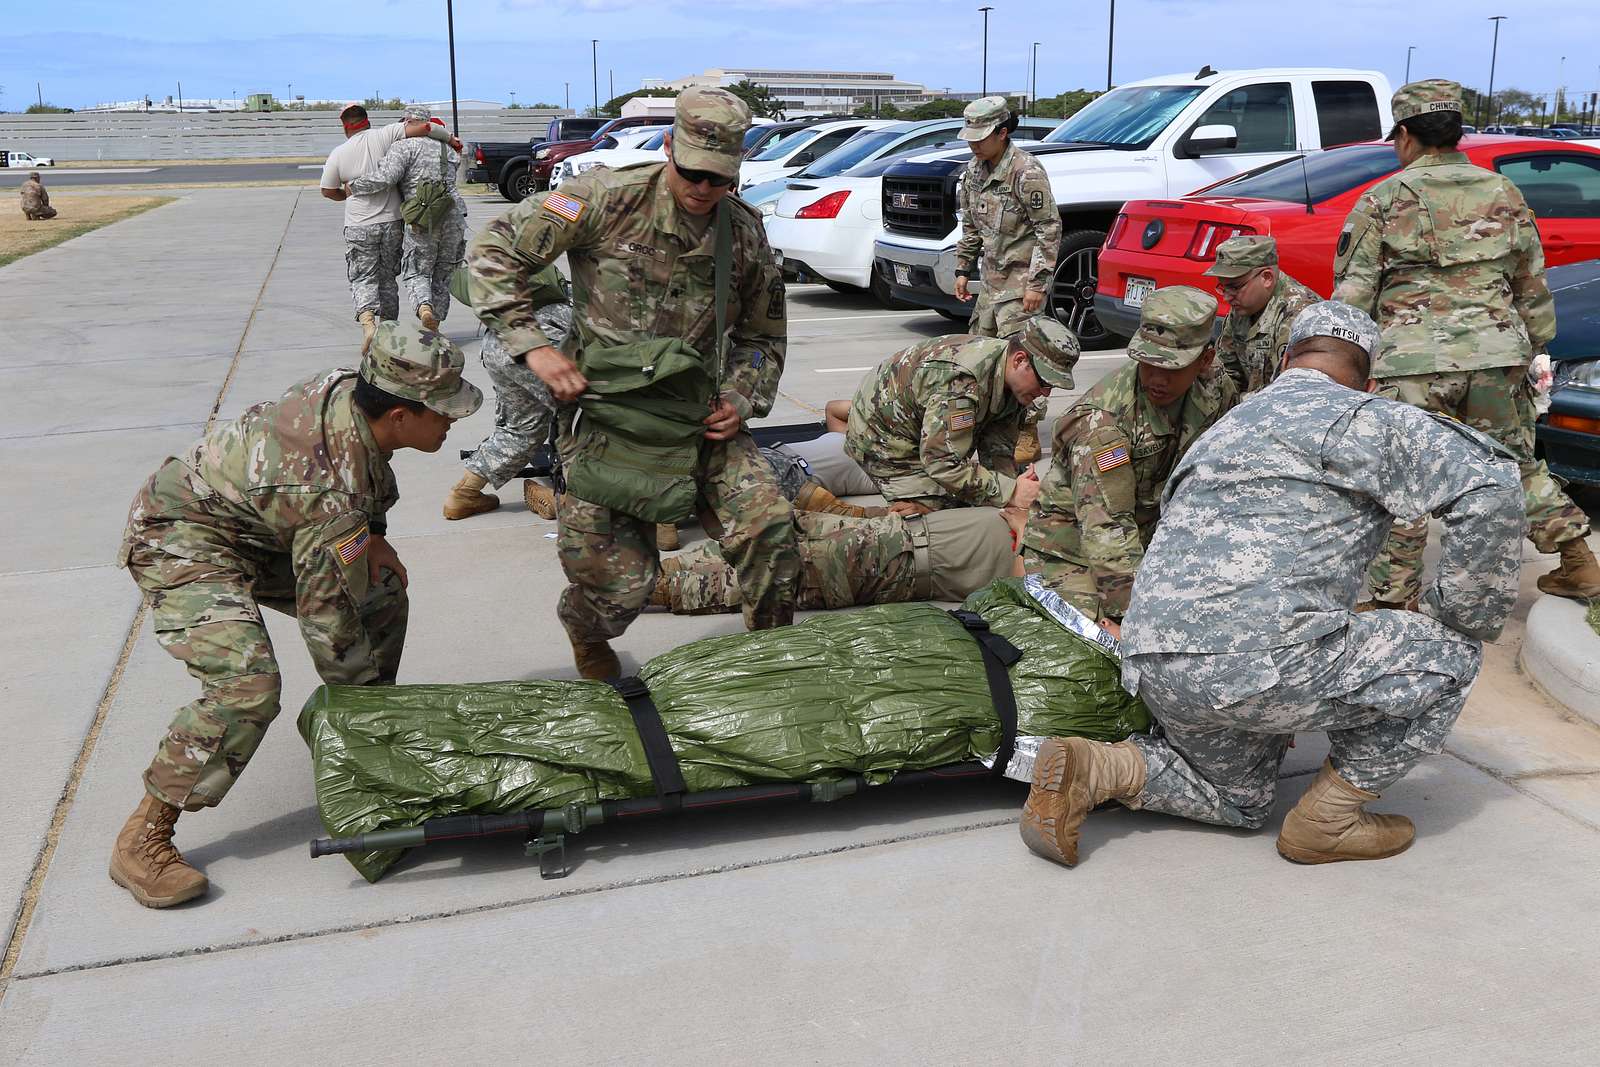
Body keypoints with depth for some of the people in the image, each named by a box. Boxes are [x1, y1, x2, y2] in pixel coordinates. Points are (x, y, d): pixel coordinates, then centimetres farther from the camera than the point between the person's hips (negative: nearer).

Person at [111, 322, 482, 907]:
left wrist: (372, 537, 1)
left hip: (259, 532, 10)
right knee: (247, 682, -27)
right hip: (182, 541, -9)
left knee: (383, 596, 7)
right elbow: (327, 621, -28)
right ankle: (141, 840, -15)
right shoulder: (332, 492, -36)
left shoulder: (347, 388, -12)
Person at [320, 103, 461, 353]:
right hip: (391, 222, 1)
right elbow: (424, 127, -11)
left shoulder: (338, 154, -3)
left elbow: (327, 191, 7)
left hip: (359, 227, -1)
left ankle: (367, 319, -23)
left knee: (363, 279, 3)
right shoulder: (384, 136, -6)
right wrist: (450, 138, 5)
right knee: (388, 278, 14)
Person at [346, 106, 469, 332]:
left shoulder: (404, 146, -4)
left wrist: (353, 186, -2)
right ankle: (434, 328, 17)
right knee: (443, 274, 15)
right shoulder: (446, 149, 16)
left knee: (416, 273, 7)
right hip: (453, 217, 5)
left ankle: (423, 305, -23)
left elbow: (384, 178, -15)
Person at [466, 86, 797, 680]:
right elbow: (494, 251, -8)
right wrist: (532, 346, -15)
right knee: (622, 580, -5)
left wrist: (743, 399, 0)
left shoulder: (745, 233, 4)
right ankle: (586, 637, 34)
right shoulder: (609, 200, -11)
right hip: (606, 416, -4)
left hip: (700, 418, 4)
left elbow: (764, 334, 18)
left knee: (770, 529, -12)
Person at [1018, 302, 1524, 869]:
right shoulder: (1365, 419, 4)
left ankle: (1088, 771, 8)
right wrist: (1459, 622, 3)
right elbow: (1491, 488, -10)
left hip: (1152, 665, 9)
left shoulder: (1228, 424, 28)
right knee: (1448, 654, 10)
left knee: (1242, 801, 31)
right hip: (1257, 658, -8)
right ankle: (1326, 821, 13)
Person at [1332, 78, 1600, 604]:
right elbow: (1533, 289, 17)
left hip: (1413, 363, -4)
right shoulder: (1504, 193, 14)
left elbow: (1351, 295, -1)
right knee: (1516, 465, 22)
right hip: (1497, 353, 5)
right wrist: (1528, 353, 26)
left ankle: (1391, 601, 4)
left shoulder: (1383, 201, 2)